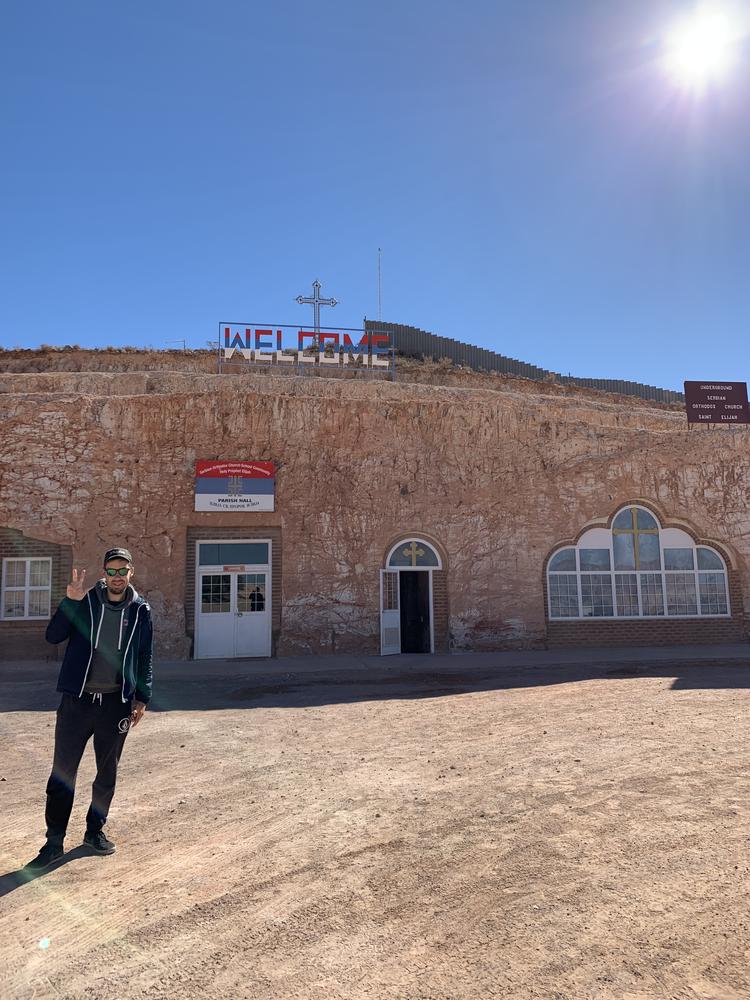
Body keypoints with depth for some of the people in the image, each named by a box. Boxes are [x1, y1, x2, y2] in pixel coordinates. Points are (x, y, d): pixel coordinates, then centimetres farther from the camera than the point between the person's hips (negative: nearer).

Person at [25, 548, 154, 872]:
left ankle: (95, 831, 31)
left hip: (116, 702, 1)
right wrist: (71, 601, -24)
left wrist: (141, 699, 5)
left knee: (107, 772, 13)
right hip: (77, 699, -1)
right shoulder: (84, 602, -2)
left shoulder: (140, 610, 2)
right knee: (62, 772, 3)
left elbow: (145, 657, 8)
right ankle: (54, 841, 16)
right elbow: (53, 636, -13)